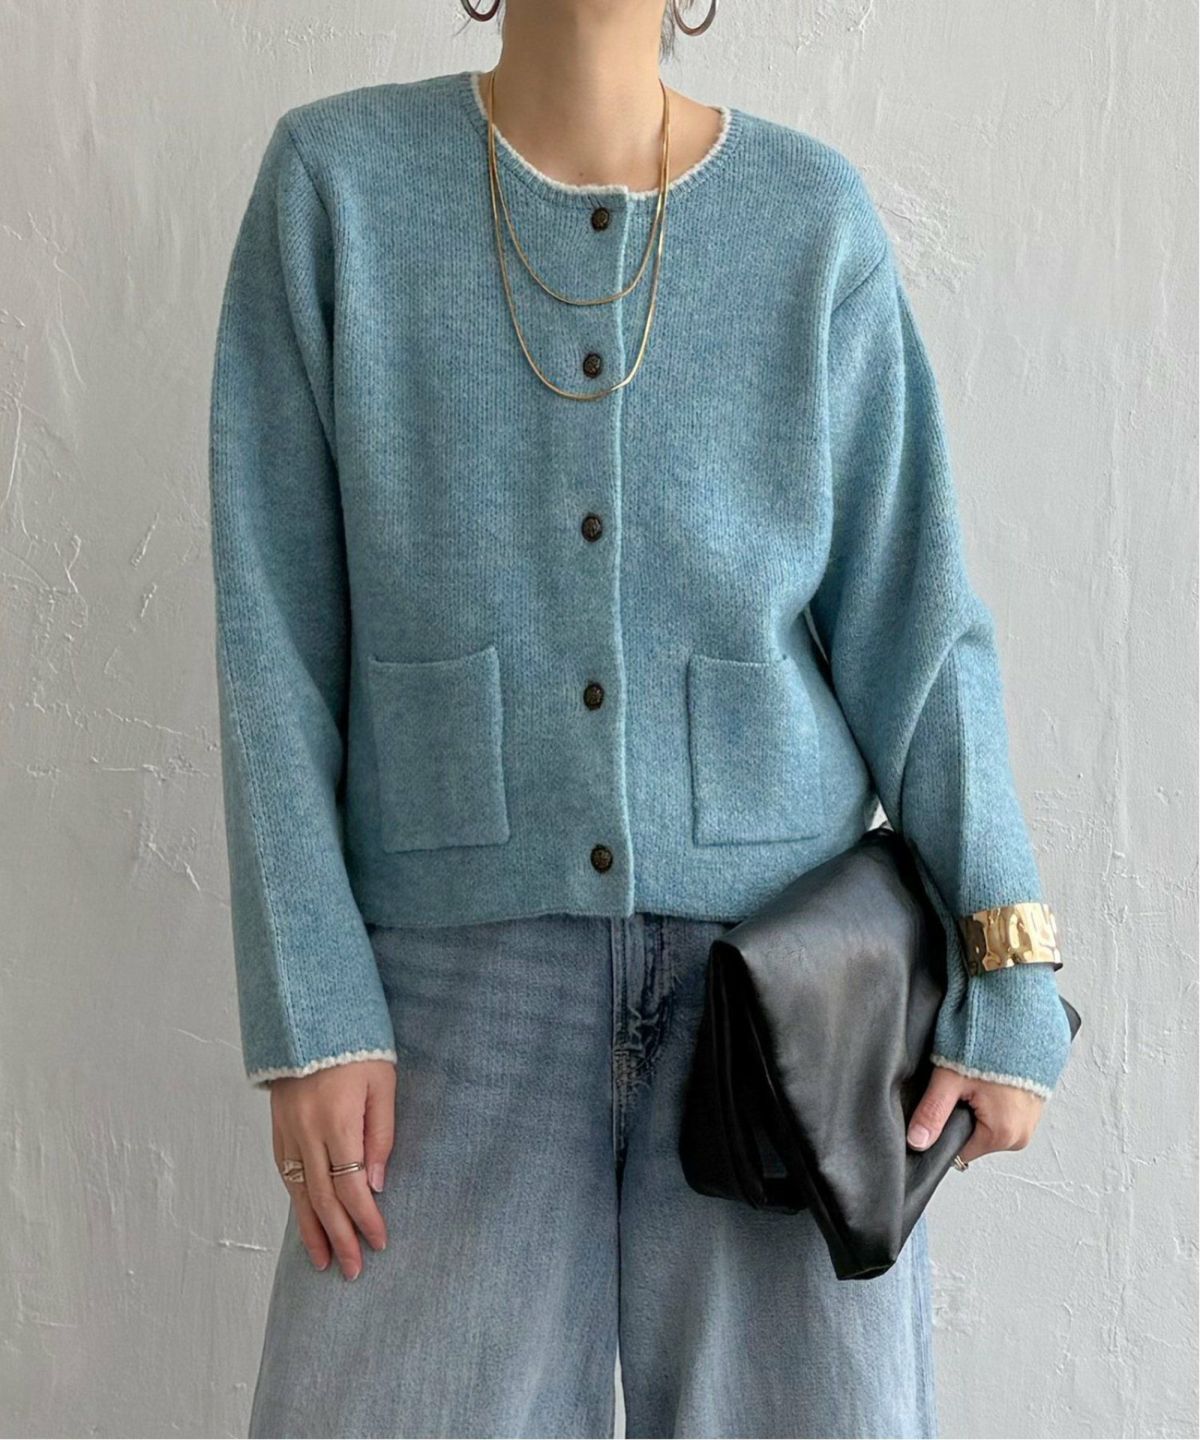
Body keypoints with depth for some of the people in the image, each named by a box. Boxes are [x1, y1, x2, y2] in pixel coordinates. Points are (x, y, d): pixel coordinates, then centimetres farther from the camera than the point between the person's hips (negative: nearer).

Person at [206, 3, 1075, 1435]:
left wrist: (1008, 991, -3)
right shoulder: (333, 179, -2)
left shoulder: (814, 218, 0)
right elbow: (276, 627, -4)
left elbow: (908, 619, 1)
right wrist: (311, 1009, -9)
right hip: (467, 976, 0)